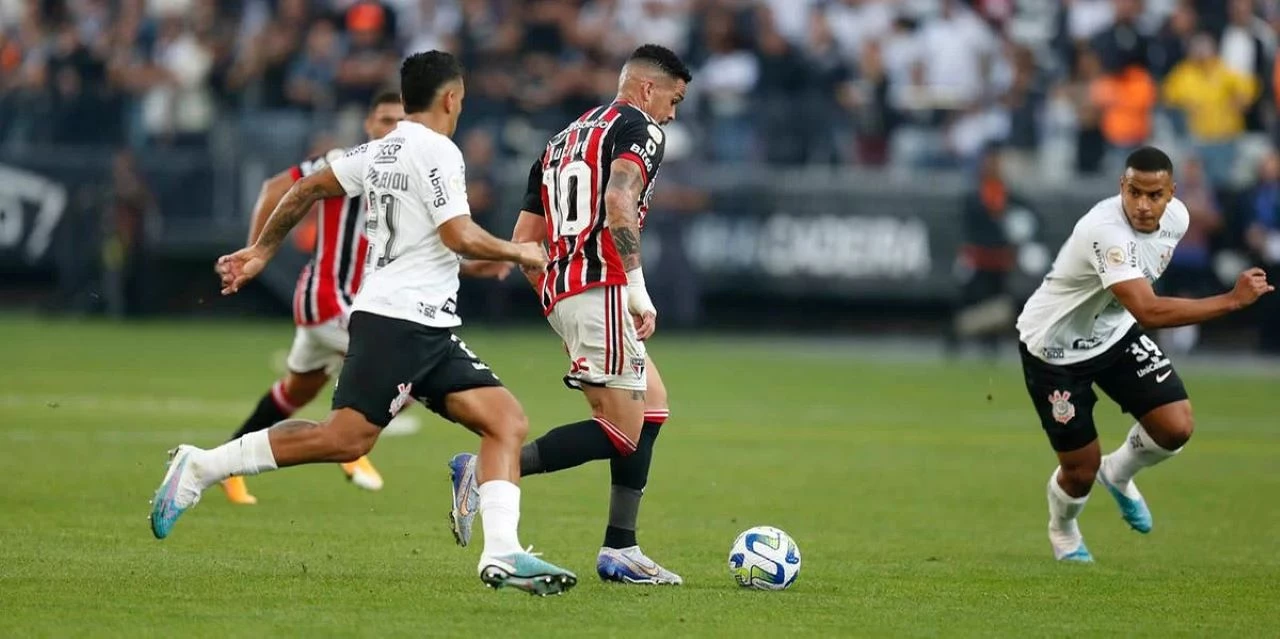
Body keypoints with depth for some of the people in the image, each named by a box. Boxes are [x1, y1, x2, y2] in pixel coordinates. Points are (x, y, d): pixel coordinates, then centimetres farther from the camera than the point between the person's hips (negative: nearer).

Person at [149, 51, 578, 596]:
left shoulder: (380, 151, 18)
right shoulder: (437, 152, -9)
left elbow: (306, 189, 22)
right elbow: (461, 237, -17)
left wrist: (261, 251, 31)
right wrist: (519, 253, 0)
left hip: (428, 331, 10)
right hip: (399, 320, -10)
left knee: (507, 422, -1)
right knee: (346, 437, -15)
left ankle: (502, 554, -12)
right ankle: (201, 467, -7)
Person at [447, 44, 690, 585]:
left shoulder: (563, 140, 25)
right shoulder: (639, 128, 0)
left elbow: (522, 244, 22)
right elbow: (619, 203, -20)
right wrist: (638, 288, -20)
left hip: (560, 293, 9)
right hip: (603, 290, -9)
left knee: (652, 406, 16)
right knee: (621, 434, -8)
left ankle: (620, 551, 11)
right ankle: (486, 470, -18)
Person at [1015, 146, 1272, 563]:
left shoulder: (1176, 217, -12)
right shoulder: (1106, 231, -38)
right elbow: (1149, 312, -47)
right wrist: (1233, 300, -47)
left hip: (1115, 333, 6)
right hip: (1054, 349, -6)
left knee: (1176, 427, -11)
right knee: (1081, 472, 1)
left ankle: (1118, 473, 23)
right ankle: (1063, 529, 38)